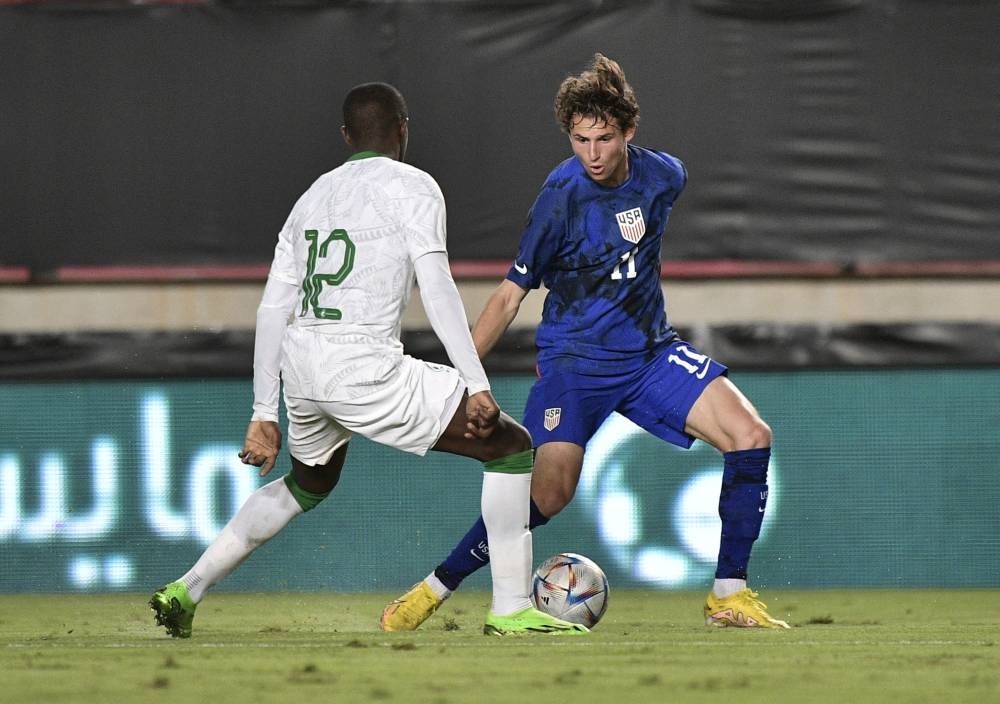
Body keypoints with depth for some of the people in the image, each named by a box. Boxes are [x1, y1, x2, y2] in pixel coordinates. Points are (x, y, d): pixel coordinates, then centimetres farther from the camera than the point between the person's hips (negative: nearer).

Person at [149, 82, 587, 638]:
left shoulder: (314, 195, 20)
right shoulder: (412, 186, 1)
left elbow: (273, 309, 19)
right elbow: (437, 287, -11)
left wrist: (265, 414, 22)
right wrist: (477, 384, -14)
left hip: (301, 363, 7)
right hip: (364, 366, -7)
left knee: (308, 486, 34)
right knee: (511, 445, 2)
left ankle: (185, 592, 29)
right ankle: (511, 609, -4)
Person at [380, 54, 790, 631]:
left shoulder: (664, 175, -5)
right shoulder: (561, 196, -18)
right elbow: (511, 294, -10)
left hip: (649, 353, 5)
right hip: (574, 361, -5)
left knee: (751, 437, -12)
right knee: (550, 492, -22)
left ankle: (730, 595, -2)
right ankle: (433, 591, -6)